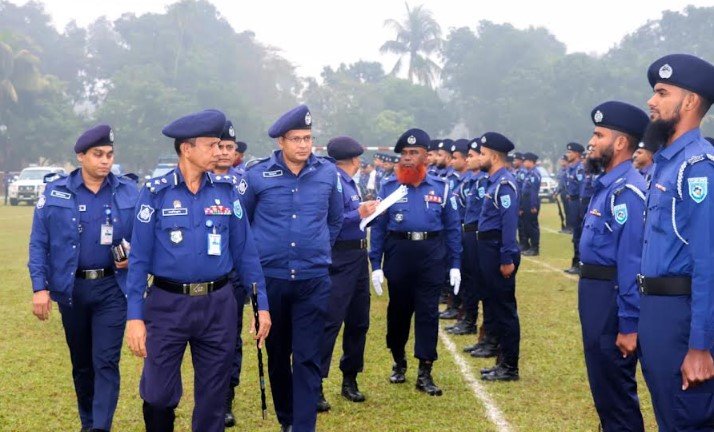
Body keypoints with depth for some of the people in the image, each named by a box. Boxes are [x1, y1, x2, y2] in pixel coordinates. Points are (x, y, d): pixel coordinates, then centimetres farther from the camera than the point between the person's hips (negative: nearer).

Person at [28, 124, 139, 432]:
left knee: (106, 362, -7)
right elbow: (38, 244, -1)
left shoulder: (129, 193, -1)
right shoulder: (55, 193, -2)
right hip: (71, 289, 1)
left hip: (112, 288, -1)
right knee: (81, 363, 14)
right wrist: (39, 288, -7)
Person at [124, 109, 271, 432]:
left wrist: (261, 304, 2)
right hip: (167, 305, -2)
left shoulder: (226, 190, 2)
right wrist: (134, 316, -9)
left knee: (213, 397, 10)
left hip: (218, 305, 2)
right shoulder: (155, 193, -4)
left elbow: (245, 251, 5)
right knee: (158, 395, 3)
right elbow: (139, 258, -4)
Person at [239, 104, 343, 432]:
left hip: (314, 280, 0)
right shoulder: (258, 175, -5)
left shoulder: (328, 173, 0)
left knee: (308, 357, -3)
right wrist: (256, 253, 10)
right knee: (277, 353, 14)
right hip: (270, 279, 0)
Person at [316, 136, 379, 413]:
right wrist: (359, 214, -21)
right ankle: (315, 385, -6)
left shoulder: (349, 182, 14)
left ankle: (350, 379, 25)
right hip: (340, 259, -10)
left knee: (359, 321, 14)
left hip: (358, 256, 10)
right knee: (330, 322, -10)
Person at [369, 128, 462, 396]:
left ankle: (425, 373, 6)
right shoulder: (389, 187, 0)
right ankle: (399, 362, 32)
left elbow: (452, 228, 4)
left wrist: (455, 265, 0)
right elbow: (378, 227, 0)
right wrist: (375, 265, -5)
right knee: (398, 310, 12)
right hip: (398, 253, 0)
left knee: (428, 312, 0)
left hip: (432, 255, 0)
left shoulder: (440, 188, 1)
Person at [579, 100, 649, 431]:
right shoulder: (606, 184, 12)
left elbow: (631, 262, -23)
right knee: (603, 388, 20)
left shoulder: (628, 190, -20)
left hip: (613, 298, -10)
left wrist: (628, 325, -24)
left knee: (616, 392, 0)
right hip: (595, 292, 10)